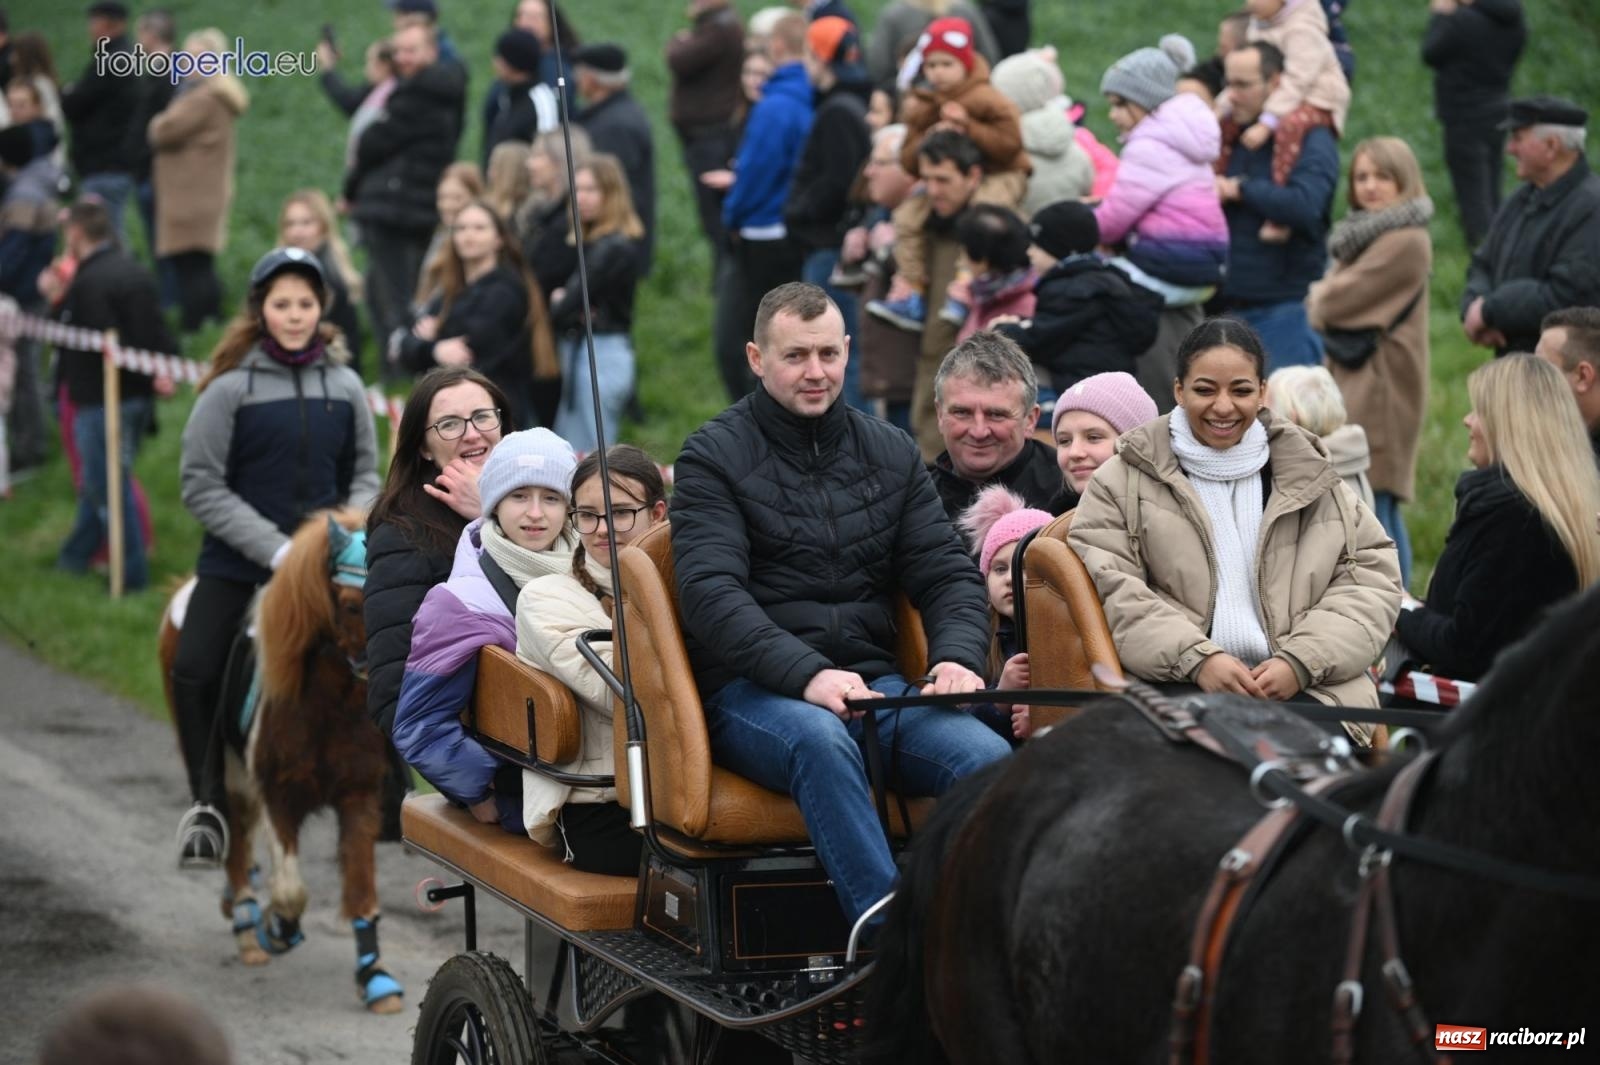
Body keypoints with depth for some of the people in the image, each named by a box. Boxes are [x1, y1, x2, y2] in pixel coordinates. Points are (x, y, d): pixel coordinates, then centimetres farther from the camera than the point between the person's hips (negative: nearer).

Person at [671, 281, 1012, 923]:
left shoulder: (891, 454, 18)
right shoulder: (714, 455, 3)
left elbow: (948, 573, 14)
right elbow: (711, 592, -10)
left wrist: (957, 657, -10)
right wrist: (807, 675, -26)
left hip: (871, 685, 4)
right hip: (750, 690, -4)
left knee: (988, 757, -27)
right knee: (821, 740, -39)